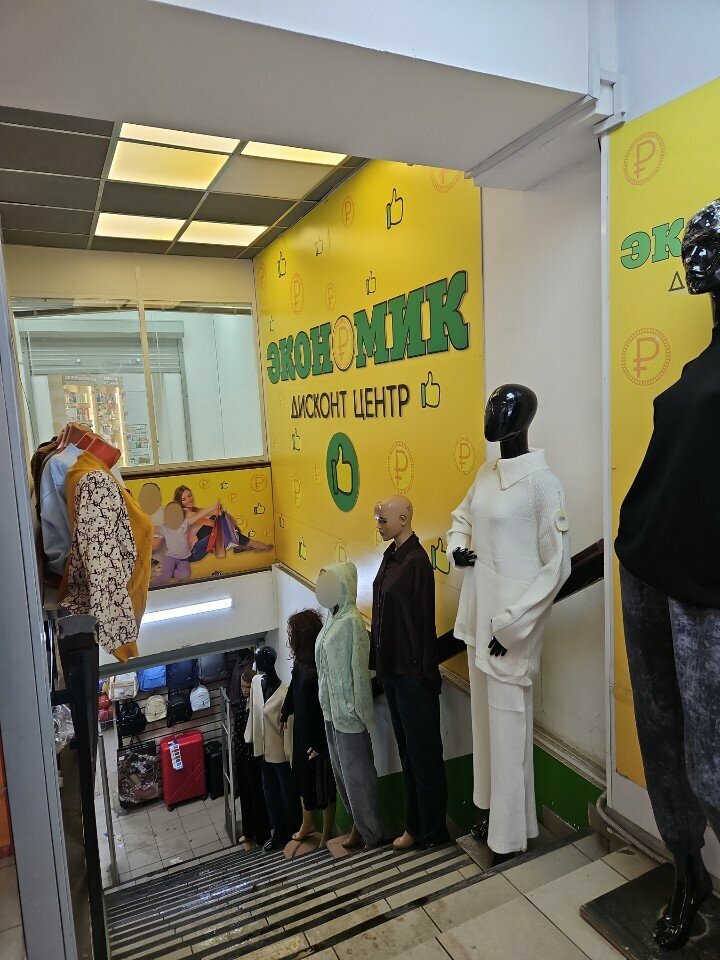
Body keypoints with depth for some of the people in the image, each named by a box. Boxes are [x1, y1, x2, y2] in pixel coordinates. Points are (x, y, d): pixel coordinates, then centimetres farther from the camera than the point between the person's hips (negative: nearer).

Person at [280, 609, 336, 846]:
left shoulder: (321, 666, -27)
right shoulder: (301, 661, -2)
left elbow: (326, 707, -24)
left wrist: (319, 743, -20)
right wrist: (284, 712, 25)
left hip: (318, 735, -8)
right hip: (302, 729, 8)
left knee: (323, 784, 10)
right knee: (302, 776, 22)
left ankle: (327, 834, 30)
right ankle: (307, 824, 44)